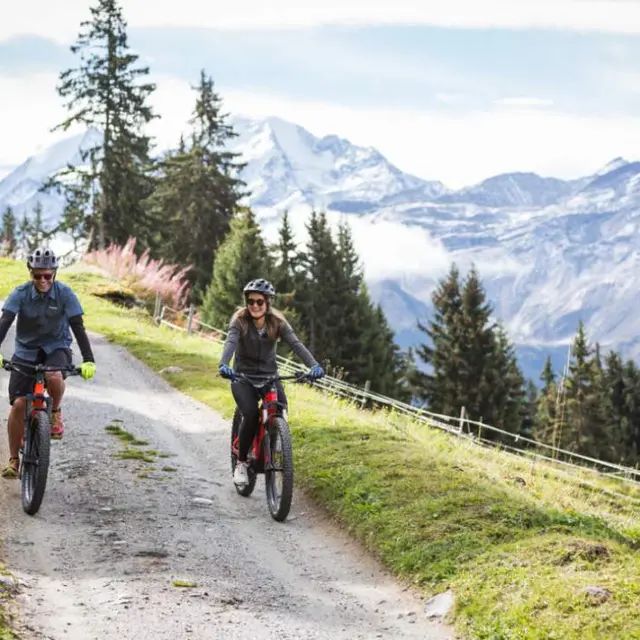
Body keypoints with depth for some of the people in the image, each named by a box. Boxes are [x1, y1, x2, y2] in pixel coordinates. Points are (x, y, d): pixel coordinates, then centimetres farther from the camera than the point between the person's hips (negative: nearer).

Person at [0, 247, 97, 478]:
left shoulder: (65, 294, -14)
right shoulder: (20, 294, -13)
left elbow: (78, 327, -17)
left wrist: (88, 360, -27)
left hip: (56, 348, -1)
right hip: (26, 351, 1)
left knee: (54, 377, -36)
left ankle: (55, 411, -3)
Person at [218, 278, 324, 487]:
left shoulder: (277, 322, -7)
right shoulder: (240, 321, -12)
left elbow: (295, 343, -20)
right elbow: (230, 342, -30)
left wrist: (313, 365, -38)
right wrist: (224, 365, -51)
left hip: (269, 375, 2)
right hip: (243, 376, -2)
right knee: (251, 415, -25)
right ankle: (241, 463, -8)